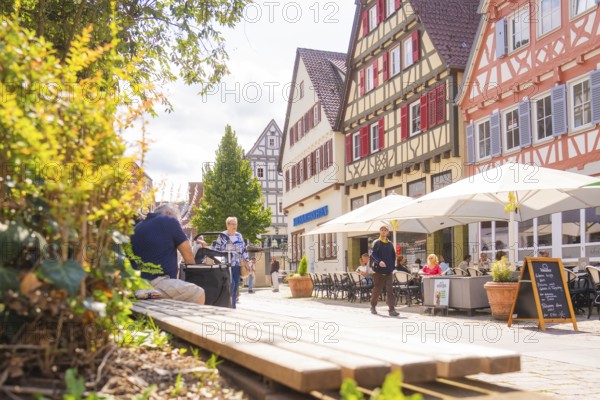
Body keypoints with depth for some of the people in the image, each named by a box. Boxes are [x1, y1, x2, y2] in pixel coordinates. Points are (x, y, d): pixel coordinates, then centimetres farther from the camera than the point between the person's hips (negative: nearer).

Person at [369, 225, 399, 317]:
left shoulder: (390, 244, 14)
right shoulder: (376, 243, 0)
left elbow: (393, 256, 20)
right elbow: (373, 254, -12)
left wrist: (392, 266, 8)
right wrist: (379, 262, -29)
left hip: (388, 271, 3)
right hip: (378, 271, -3)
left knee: (390, 290, -5)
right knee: (377, 289, 6)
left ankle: (392, 310, -8)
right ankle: (373, 306, 26)